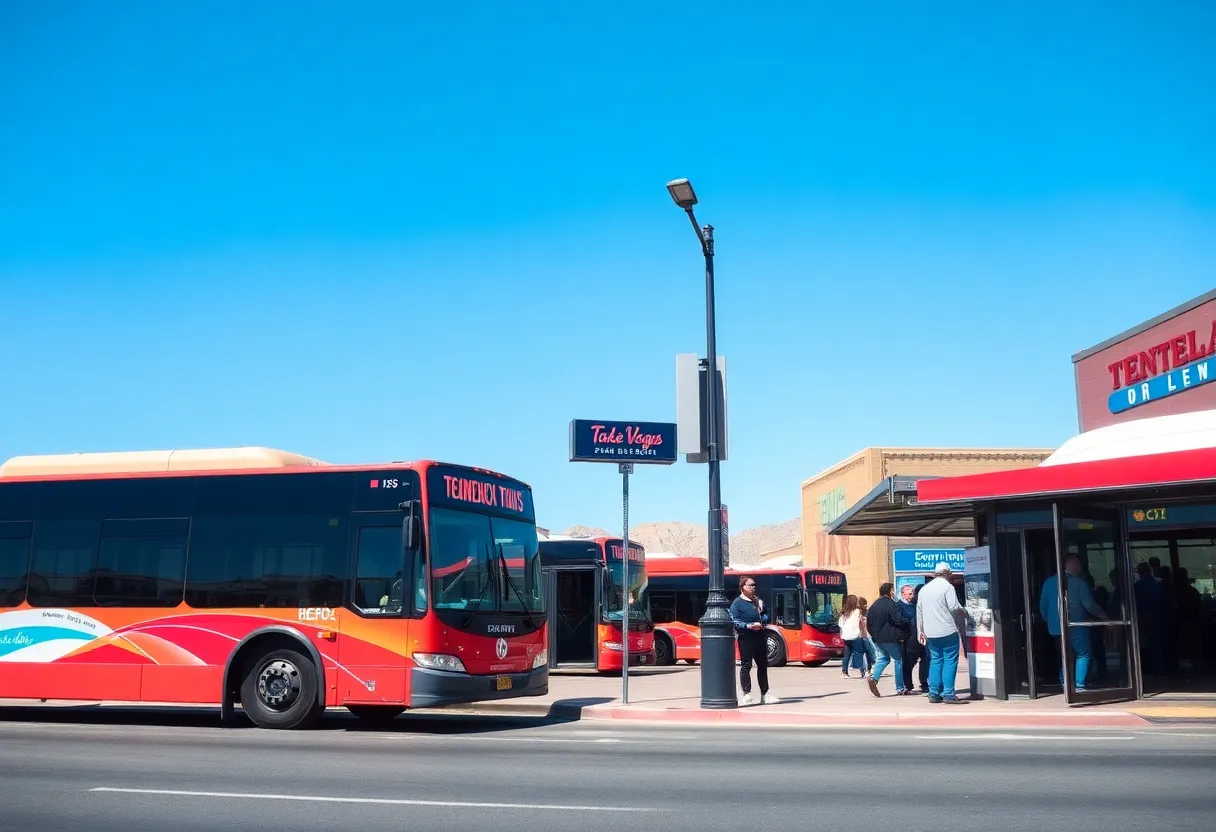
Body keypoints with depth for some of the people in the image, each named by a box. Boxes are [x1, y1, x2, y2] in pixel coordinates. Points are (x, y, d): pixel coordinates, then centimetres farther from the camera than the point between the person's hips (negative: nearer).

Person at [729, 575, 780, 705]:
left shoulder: (758, 601, 15)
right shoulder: (737, 603, -7)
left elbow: (766, 615, 20)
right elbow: (734, 622, -13)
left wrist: (762, 622, -2)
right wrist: (748, 626, -25)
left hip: (760, 637, 7)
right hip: (746, 638, -7)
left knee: (763, 665, 12)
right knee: (746, 665, -5)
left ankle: (765, 695, 21)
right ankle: (747, 695, -1)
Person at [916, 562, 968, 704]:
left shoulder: (924, 589, 13)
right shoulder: (947, 586, -7)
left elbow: (919, 611, 15)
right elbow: (954, 607, -13)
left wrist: (920, 631, 19)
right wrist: (962, 611, 9)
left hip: (930, 633, 6)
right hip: (948, 631, -6)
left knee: (935, 661, 11)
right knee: (950, 661, -3)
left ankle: (934, 694, 9)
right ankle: (948, 694, -6)